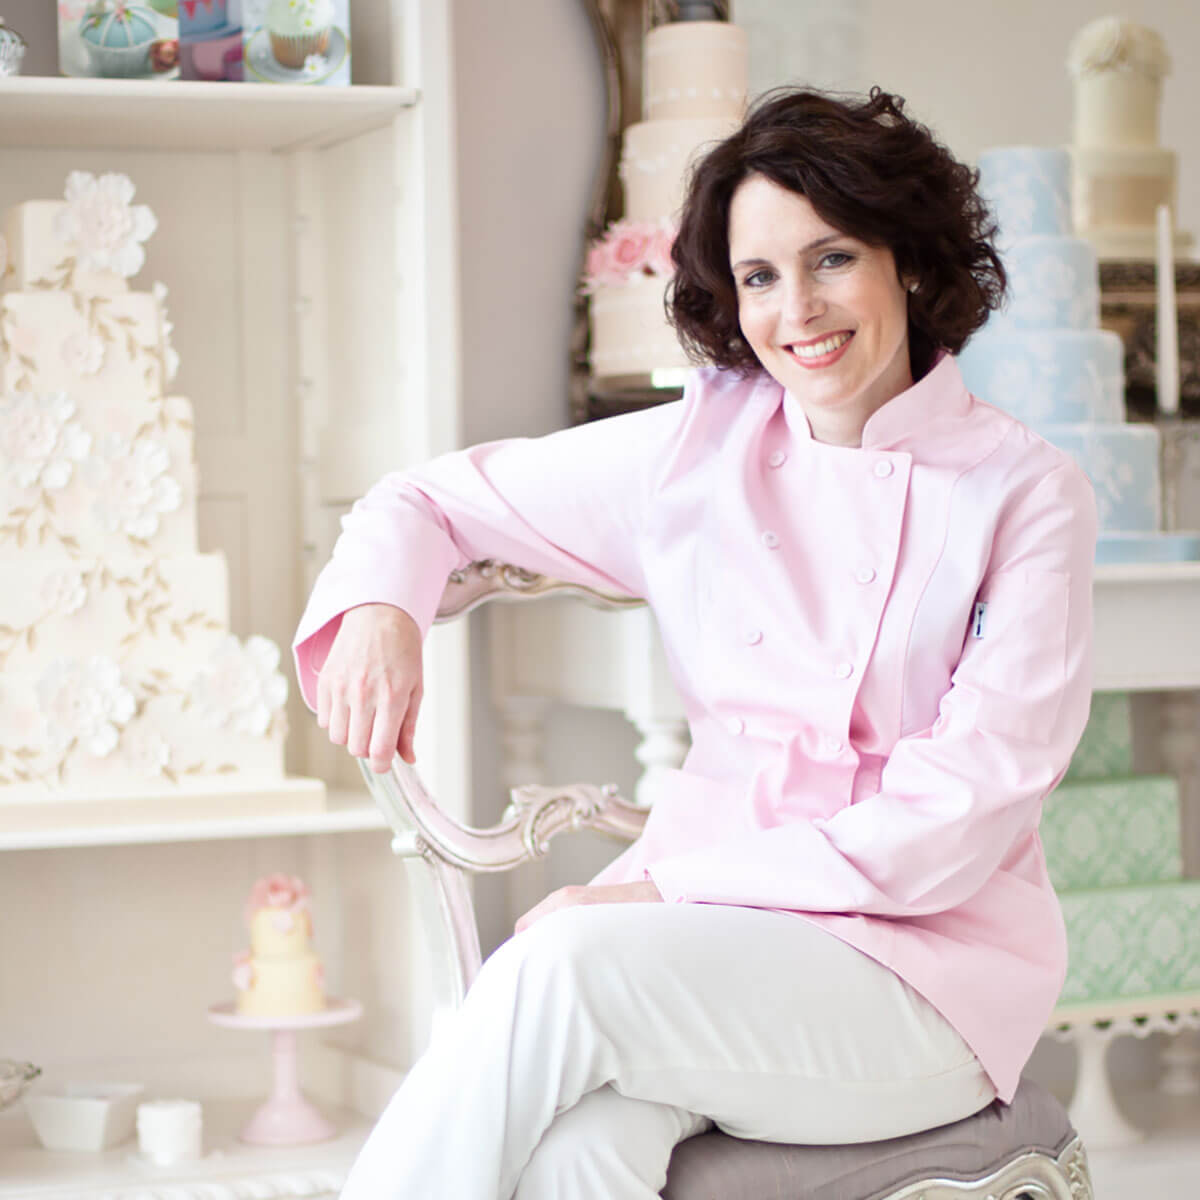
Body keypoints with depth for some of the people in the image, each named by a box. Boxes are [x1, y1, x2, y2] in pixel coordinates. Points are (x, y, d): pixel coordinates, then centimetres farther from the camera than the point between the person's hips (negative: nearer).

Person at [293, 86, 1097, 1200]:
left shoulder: (1025, 493, -4)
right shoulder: (700, 446, 7)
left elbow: (956, 819, -10)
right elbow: (430, 497, 18)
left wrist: (665, 887, -15)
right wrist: (378, 607, -6)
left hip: (931, 959, -3)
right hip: (713, 921, 3)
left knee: (560, 971, -31)